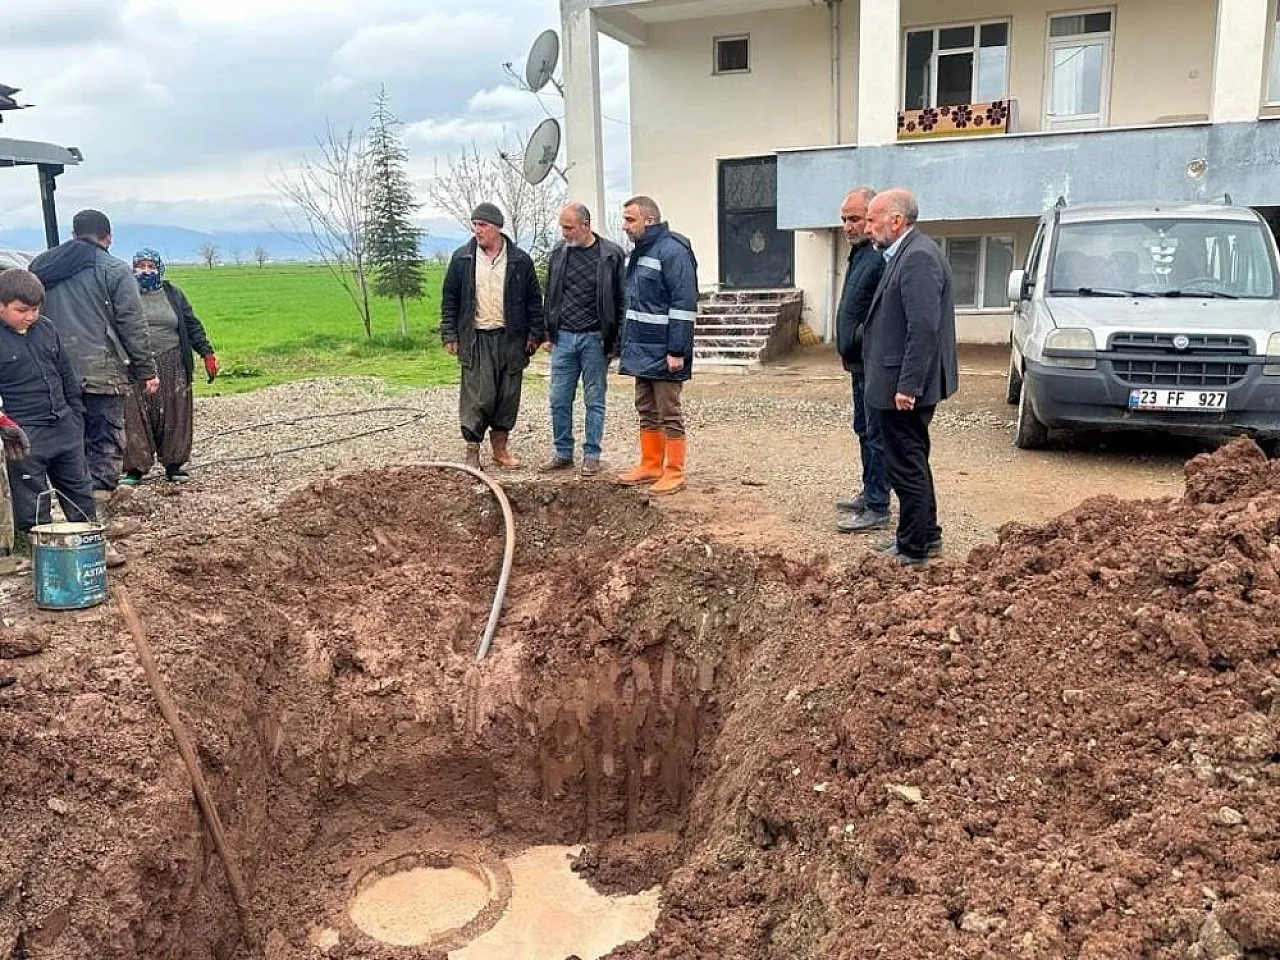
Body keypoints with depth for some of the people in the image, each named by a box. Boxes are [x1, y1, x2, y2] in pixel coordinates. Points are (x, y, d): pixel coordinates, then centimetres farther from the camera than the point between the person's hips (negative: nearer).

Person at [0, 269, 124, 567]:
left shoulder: (47, 329, 8)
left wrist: (77, 415, 13)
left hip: (64, 427, 6)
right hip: (25, 436, -6)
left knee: (79, 489, 16)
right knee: (31, 502, 3)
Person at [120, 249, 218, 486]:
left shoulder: (173, 294, 11)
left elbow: (192, 326, 12)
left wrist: (207, 353, 4)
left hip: (172, 367, 2)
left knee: (174, 417, 4)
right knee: (136, 418, -3)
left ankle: (174, 465, 15)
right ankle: (135, 468, 3)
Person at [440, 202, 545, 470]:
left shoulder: (519, 260, 4)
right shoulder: (462, 258, 4)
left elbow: (534, 299, 8)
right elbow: (450, 299, 6)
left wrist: (535, 333, 2)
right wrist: (450, 335, 1)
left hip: (510, 338, 1)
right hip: (476, 339, -1)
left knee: (508, 396, 7)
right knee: (477, 396, -6)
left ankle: (500, 447, 21)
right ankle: (473, 450, 3)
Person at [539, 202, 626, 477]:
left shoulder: (611, 254, -4)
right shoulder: (558, 252, 8)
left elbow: (620, 300, -2)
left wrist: (615, 339, -7)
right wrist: (549, 333, 13)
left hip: (595, 339, -4)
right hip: (564, 338, 4)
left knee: (594, 400, 4)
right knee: (559, 399, 5)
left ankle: (591, 455, 13)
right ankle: (563, 452, 17)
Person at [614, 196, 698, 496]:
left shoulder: (672, 251, -15)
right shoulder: (639, 251, 15)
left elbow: (684, 303, -20)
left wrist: (677, 351, -23)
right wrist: (626, 344, 19)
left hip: (663, 352, -9)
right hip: (642, 349, 9)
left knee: (669, 413, -1)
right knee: (647, 411, 15)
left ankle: (674, 473, 7)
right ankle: (650, 465, 24)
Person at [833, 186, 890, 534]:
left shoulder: (883, 257, -19)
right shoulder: (859, 253, 14)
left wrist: (862, 339, -22)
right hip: (859, 362, 11)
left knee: (875, 435, -5)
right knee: (864, 430, 19)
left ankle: (877, 508, 0)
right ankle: (869, 493, 31)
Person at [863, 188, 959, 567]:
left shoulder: (919, 257, -18)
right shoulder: (905, 252, 13)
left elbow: (924, 329, -24)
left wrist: (907, 387, -24)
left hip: (904, 385, -11)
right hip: (899, 382, 11)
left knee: (907, 466, -1)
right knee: (911, 463, 20)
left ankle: (914, 549, 9)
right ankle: (926, 536, 32)